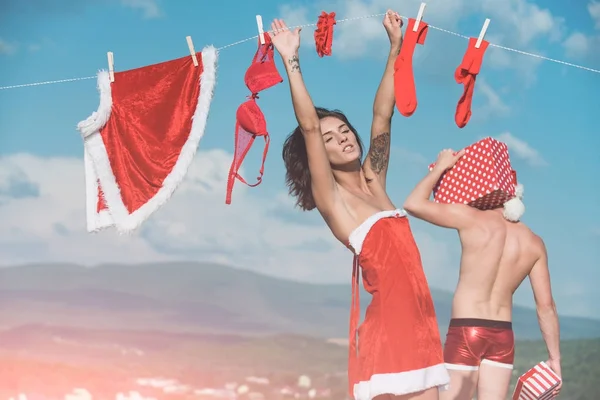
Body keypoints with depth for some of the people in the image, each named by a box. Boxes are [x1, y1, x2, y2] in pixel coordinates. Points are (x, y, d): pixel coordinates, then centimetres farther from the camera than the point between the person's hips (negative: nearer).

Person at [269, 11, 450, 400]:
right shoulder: (329, 196, -1)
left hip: (419, 313, 7)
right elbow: (308, 126, -11)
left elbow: (382, 117, 15)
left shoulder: (373, 180, 16)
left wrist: (396, 47, 15)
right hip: (387, 317, -7)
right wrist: (291, 62, -13)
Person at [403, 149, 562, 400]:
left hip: (465, 332, -4)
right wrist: (555, 357, 9)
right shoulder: (534, 243, 4)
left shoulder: (473, 220, -8)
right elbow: (546, 306, 3)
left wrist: (441, 167, 7)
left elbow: (414, 204, -5)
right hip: (503, 336, 4)